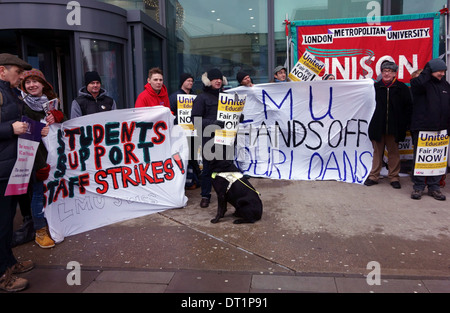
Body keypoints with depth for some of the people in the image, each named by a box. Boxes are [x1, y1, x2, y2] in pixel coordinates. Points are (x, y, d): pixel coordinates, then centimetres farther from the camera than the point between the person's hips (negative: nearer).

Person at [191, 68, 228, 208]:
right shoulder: (202, 98, -2)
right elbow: (196, 118, -8)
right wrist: (213, 123, -20)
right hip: (208, 137, -4)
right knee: (208, 167, 4)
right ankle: (205, 196, 17)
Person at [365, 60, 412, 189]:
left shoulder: (401, 88, 1)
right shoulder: (375, 87, 2)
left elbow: (408, 107, 4)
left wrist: (404, 124, -2)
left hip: (394, 127, 0)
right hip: (377, 126, 1)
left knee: (394, 152, 8)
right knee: (377, 152, 8)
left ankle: (394, 177, 19)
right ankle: (374, 176, 17)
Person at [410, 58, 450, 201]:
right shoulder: (423, 83, -3)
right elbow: (417, 83, -30)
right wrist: (428, 71, -13)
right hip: (422, 130, -5)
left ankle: (434, 186, 18)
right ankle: (418, 186, 11)